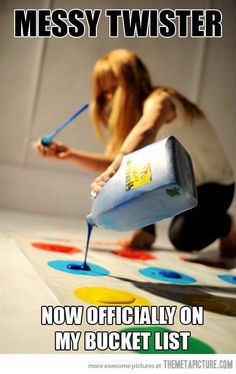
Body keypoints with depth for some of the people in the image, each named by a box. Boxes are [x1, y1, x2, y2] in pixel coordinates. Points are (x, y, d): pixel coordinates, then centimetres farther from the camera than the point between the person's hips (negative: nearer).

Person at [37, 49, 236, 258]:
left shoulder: (158, 99, -25)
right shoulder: (130, 116, 2)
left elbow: (147, 129, -50)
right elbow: (112, 161, -5)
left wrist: (115, 169, -65)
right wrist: (70, 154, -15)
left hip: (215, 185, -7)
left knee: (182, 237, -30)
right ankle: (145, 231, 4)